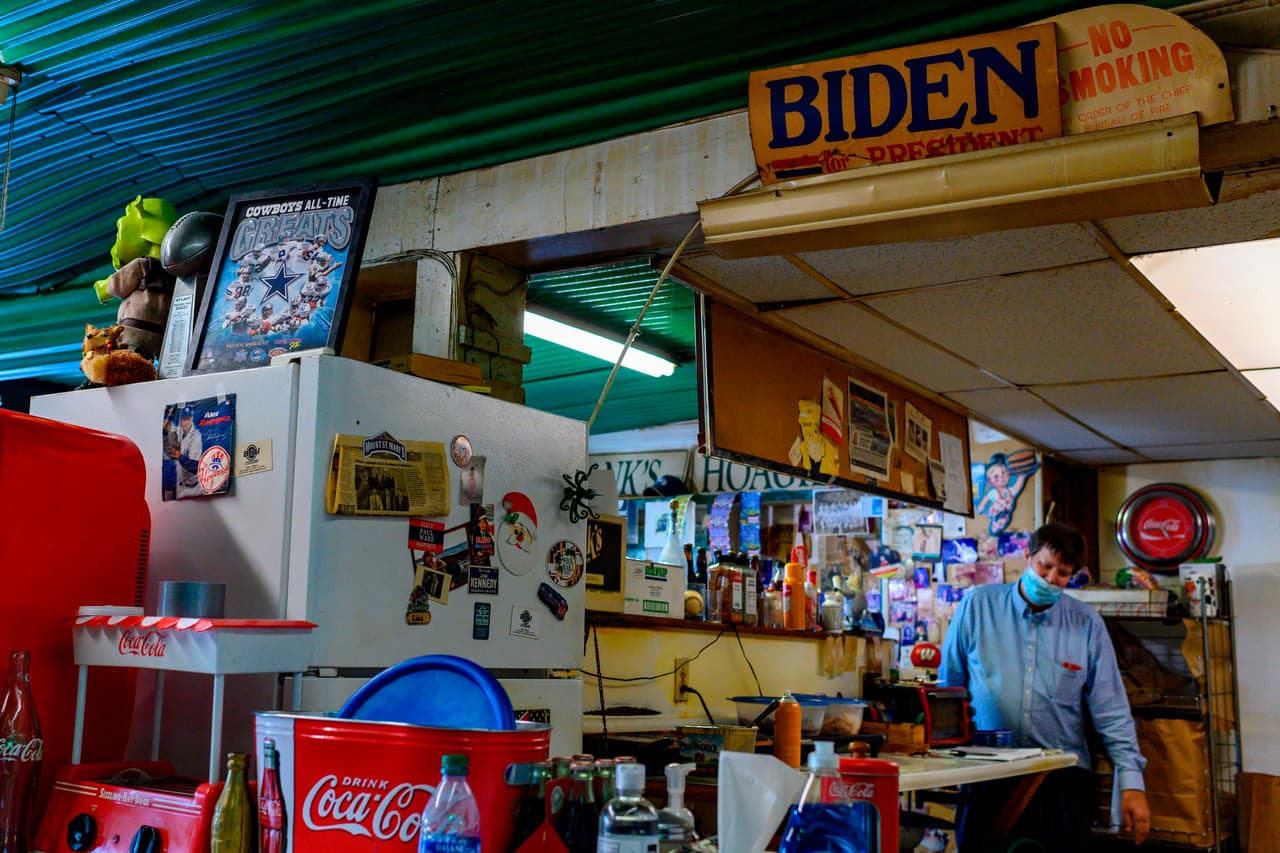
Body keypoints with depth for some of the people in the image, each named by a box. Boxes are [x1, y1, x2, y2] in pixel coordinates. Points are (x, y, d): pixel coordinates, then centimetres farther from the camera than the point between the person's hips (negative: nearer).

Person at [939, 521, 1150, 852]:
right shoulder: (977, 605, 1)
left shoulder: (1087, 624, 3)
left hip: (1063, 778, 1)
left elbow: (1111, 711, 3)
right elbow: (949, 687, 7)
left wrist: (1132, 783, -3)